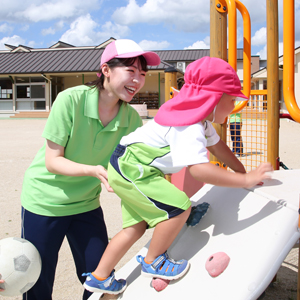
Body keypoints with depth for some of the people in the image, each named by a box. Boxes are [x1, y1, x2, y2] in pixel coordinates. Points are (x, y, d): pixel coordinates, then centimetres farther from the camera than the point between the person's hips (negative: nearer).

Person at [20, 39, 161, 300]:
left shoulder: (132, 119, -10)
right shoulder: (70, 100, -22)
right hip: (45, 201, -3)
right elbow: (52, 161, -19)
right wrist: (94, 170, -34)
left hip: (86, 203, 4)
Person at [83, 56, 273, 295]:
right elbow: (198, 168, -40)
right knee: (180, 207, -16)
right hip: (130, 168, -11)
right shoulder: (190, 127, -27)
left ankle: (99, 277, 27)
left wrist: (244, 172, 19)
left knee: (137, 225, 16)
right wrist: (245, 180, -34)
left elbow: (217, 145, 21)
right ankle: (153, 262, 5)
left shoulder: (200, 119, 7)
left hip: (127, 168, 11)